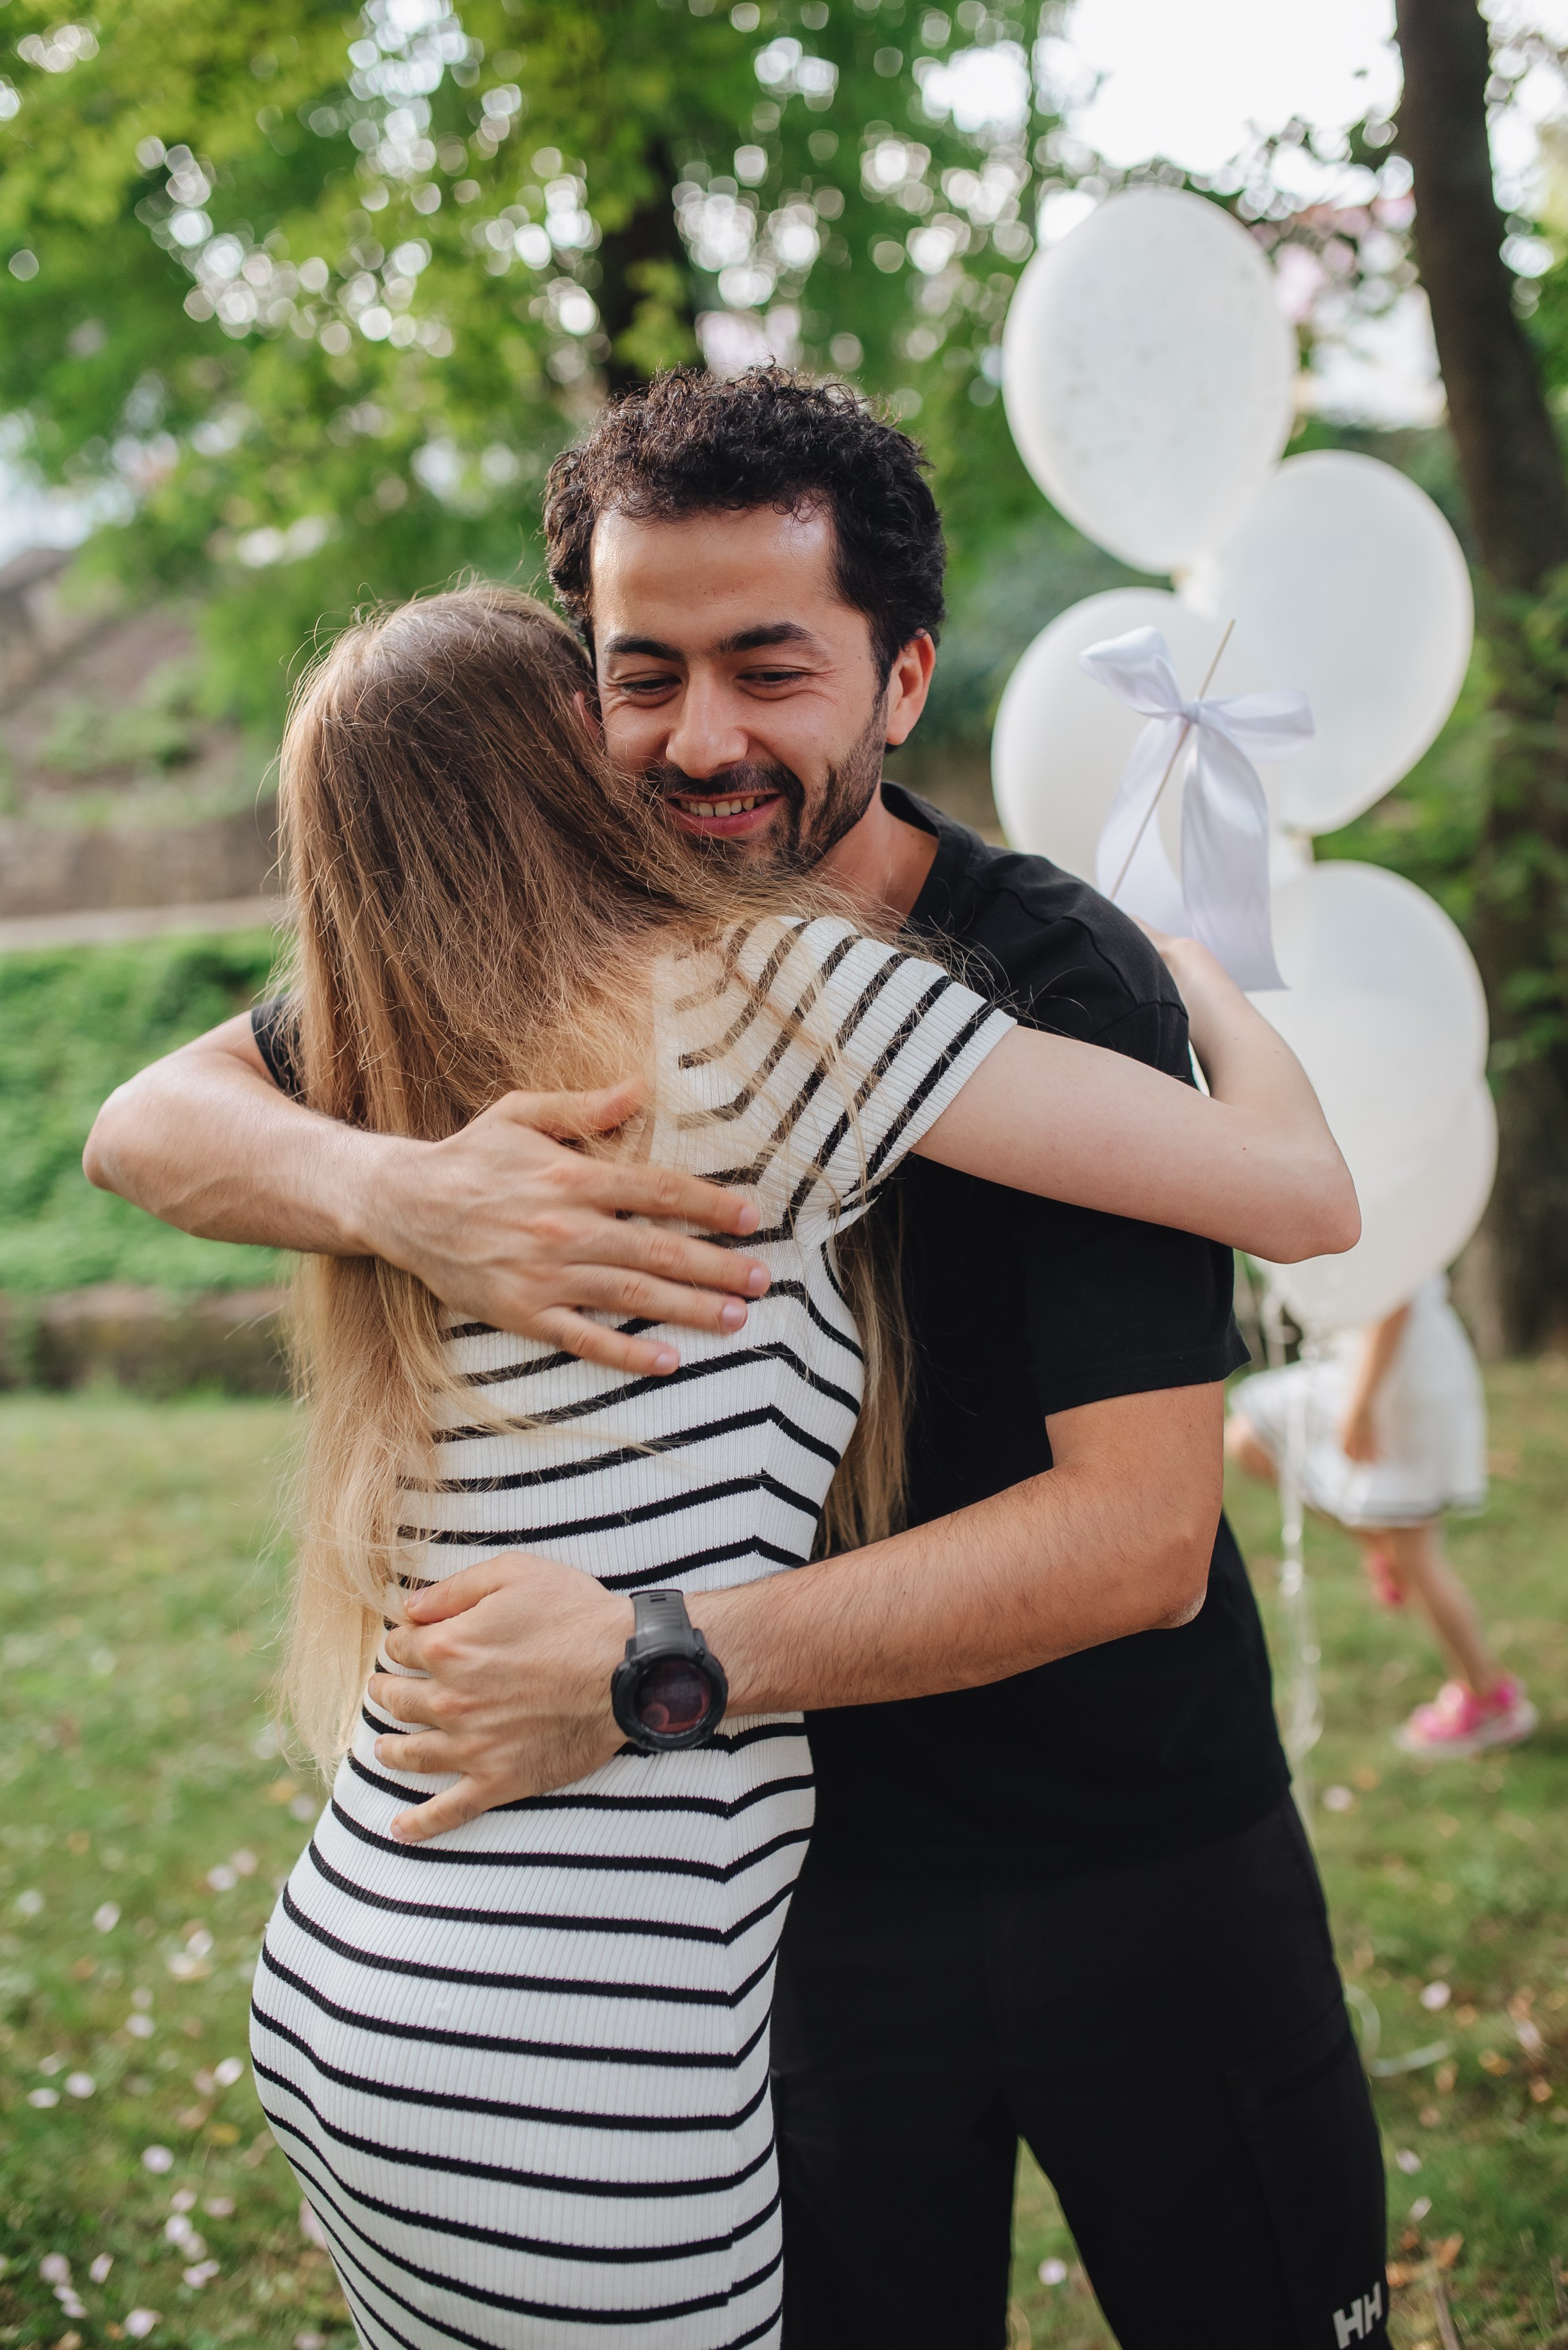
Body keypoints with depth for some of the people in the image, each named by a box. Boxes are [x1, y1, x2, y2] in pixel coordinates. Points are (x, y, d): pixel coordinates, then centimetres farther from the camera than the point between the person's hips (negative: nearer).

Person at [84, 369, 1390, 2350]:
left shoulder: (1059, 985, -18)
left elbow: (1140, 1530, -25)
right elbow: (147, 1122, -6)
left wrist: (654, 1664, -34)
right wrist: (397, 1189, -29)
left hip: (1142, 1864, -2)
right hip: (812, 1873, 3)